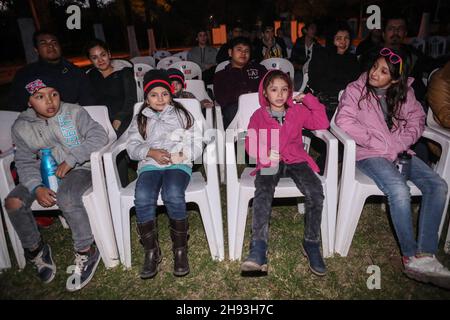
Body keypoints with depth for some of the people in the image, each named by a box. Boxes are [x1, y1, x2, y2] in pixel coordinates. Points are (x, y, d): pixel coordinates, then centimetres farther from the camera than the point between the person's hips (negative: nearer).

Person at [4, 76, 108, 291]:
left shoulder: (74, 112, -8)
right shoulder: (21, 127, 1)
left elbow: (100, 136, -18)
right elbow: (25, 162, 0)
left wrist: (70, 160, -23)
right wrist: (36, 187, -19)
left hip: (78, 169, -4)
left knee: (66, 197, -34)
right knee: (13, 202, -16)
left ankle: (86, 252, -16)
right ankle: (36, 248, 9)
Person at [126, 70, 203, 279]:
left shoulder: (182, 115, 19)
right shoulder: (140, 119, 23)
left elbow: (196, 146, 8)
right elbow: (132, 146, 8)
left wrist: (177, 154, -12)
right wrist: (151, 152, -12)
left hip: (178, 164, -1)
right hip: (150, 165, 2)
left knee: (173, 196, -33)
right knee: (143, 199, -29)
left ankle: (180, 250, -14)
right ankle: (151, 252, -11)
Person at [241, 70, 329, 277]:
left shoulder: (298, 111, 16)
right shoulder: (258, 116, 12)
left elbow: (322, 124, 6)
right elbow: (250, 143, 6)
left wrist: (308, 99, 3)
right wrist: (265, 154, -14)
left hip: (295, 160, 2)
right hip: (269, 163, -1)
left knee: (316, 192, -26)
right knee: (263, 193, -33)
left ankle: (312, 244, -9)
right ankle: (258, 250, -36)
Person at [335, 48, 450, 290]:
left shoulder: (404, 92, 12)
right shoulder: (355, 90, -2)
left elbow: (417, 119, 15)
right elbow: (344, 121, -15)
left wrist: (402, 142, -7)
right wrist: (381, 142, -14)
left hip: (400, 152, 6)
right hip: (369, 154, -6)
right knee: (400, 192, -30)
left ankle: (425, 255, -16)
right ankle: (411, 256, -14)